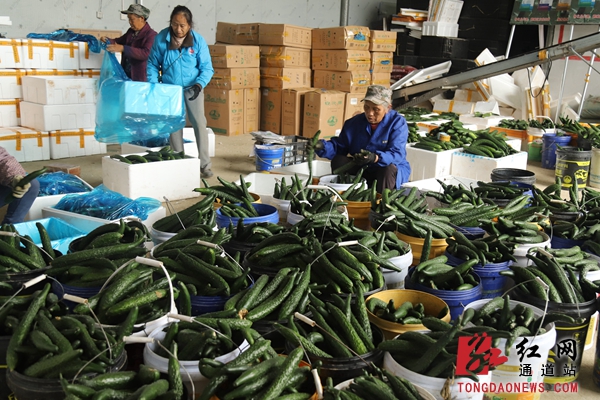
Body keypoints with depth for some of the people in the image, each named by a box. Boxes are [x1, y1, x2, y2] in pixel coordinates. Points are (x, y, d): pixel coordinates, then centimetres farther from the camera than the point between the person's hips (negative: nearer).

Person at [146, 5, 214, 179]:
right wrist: (153, 85, -14)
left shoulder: (198, 40, -13)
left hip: (192, 88, -1)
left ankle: (204, 164, 0)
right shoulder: (161, 39, -12)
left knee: (199, 123, -6)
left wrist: (199, 84, -27)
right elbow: (152, 64, -2)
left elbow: (207, 68, -10)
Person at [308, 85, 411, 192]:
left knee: (389, 169, -37)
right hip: (361, 169, 4)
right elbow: (339, 146, -2)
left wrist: (375, 158, -45)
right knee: (338, 161, -18)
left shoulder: (397, 122, -13)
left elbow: (397, 154, -25)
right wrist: (322, 146, -24)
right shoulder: (355, 123, 1)